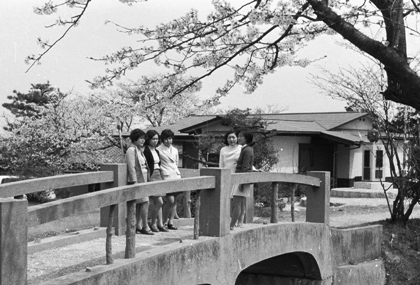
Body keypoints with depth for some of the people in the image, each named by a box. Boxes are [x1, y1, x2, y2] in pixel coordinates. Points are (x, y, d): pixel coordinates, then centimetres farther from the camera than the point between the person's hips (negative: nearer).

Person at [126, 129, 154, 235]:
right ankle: (145, 226, -9)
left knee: (139, 204, 8)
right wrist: (134, 181, -21)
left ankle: (138, 226, 11)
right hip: (136, 180, -9)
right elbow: (131, 167, -16)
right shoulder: (131, 150, -10)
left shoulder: (140, 150, 19)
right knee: (145, 202, -12)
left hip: (142, 180, 9)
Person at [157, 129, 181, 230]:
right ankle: (164, 222, 0)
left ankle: (170, 222, 11)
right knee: (170, 200, -13)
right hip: (166, 177, -6)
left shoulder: (174, 150, 15)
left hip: (176, 176, 6)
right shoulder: (159, 150, -4)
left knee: (174, 200, 4)